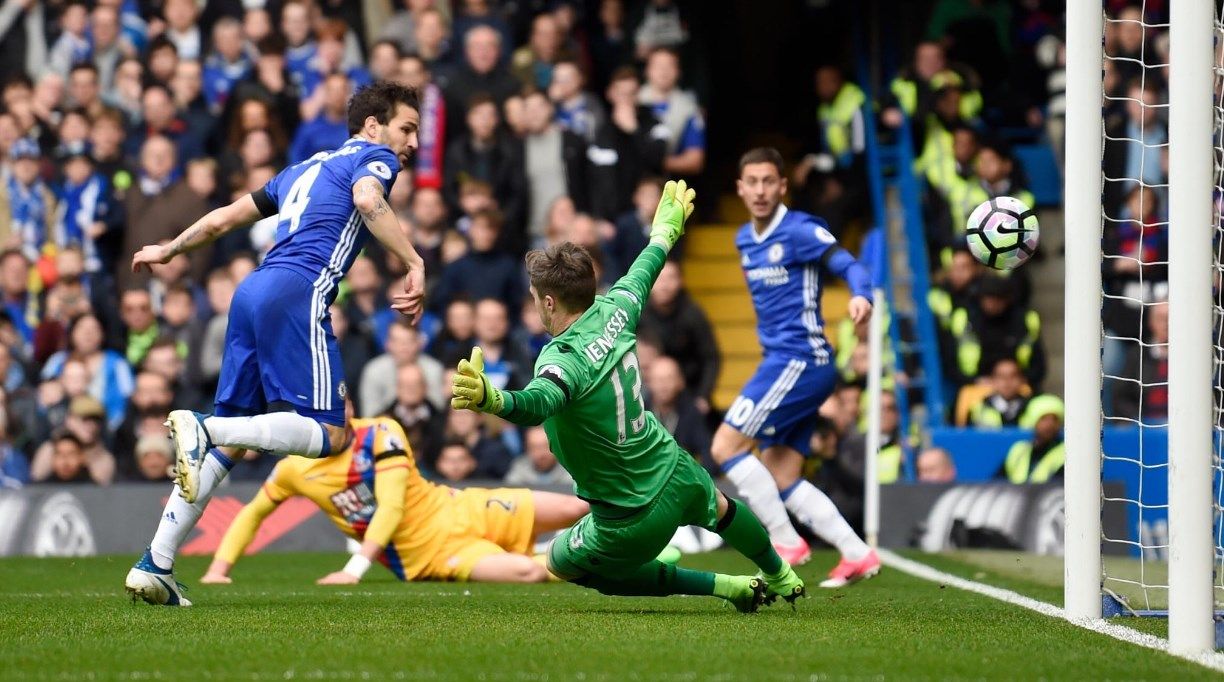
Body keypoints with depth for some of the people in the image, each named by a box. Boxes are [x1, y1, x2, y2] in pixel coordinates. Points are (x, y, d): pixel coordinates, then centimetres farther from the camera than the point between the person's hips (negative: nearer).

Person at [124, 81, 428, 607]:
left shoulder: (306, 168, 31)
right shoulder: (373, 157, 9)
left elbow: (224, 217, 36)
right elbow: (367, 200, -16)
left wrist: (169, 250, 51)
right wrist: (414, 263, -20)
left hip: (252, 291, 8)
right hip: (298, 293, -8)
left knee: (231, 441, 10)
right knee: (330, 435, -11)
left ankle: (154, 566, 2)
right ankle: (203, 427, -29)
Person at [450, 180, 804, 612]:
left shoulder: (563, 359, -29)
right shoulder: (614, 312, -8)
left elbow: (536, 403, -54)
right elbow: (642, 273, 16)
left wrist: (490, 399, -75)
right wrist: (667, 226, 39)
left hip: (629, 524, -7)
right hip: (677, 475, 7)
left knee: (562, 562, 24)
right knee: (719, 508, 41)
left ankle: (727, 588, 22)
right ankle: (783, 579, 72)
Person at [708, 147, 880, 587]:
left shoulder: (800, 231, -10)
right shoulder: (745, 240, 16)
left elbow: (850, 266, -18)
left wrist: (861, 297, -37)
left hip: (800, 361, -9)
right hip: (781, 361, 9)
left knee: (726, 447, -12)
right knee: (781, 480, 6)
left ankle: (787, 542, -7)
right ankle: (857, 555, 7)